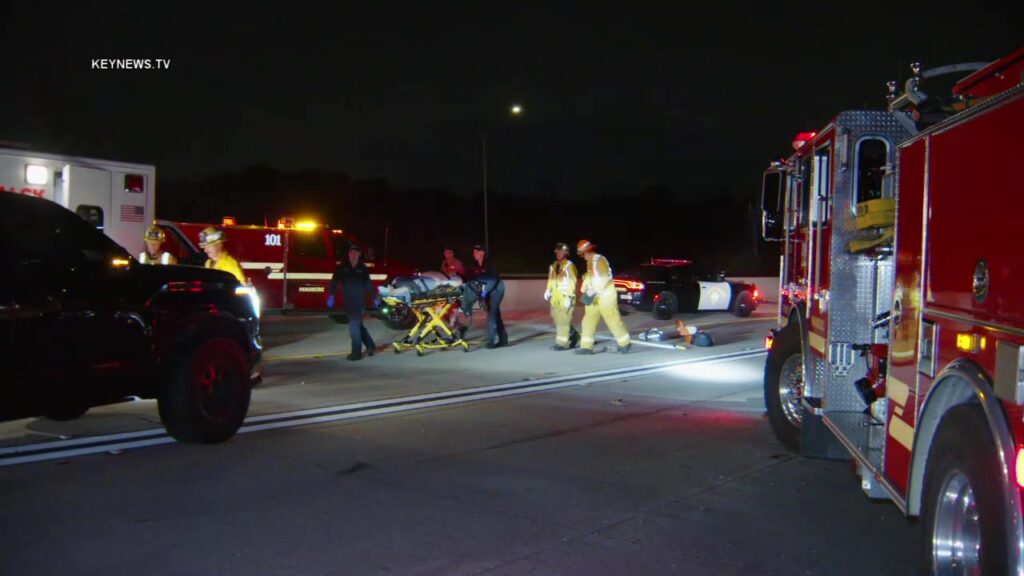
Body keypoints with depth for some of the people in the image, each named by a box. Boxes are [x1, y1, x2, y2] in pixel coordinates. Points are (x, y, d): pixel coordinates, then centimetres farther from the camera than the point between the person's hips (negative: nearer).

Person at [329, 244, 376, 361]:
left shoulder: (363, 268, 1)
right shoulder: (342, 267, 0)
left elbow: (368, 284, 10)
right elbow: (334, 281, -5)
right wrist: (331, 295, -16)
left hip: (359, 300, -3)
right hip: (348, 301, 3)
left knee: (354, 325, -8)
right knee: (357, 324, 14)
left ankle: (356, 352, -2)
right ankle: (370, 345, 31)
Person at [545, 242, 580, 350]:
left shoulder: (569, 265, -6)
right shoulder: (553, 266, 16)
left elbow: (572, 282, -10)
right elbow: (550, 281, 21)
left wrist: (570, 297, -16)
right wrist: (548, 291, 5)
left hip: (565, 298, -8)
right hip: (555, 298, 8)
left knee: (563, 320, -8)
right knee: (557, 320, 11)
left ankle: (562, 343, -5)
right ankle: (574, 336, 27)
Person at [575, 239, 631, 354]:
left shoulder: (599, 260, -14)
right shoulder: (590, 262, 15)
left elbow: (604, 279, -21)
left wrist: (593, 293, -21)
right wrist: (585, 292, 10)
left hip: (606, 295, -9)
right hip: (594, 297, 9)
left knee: (613, 320, -3)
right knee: (588, 321, 3)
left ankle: (625, 344, 10)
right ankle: (586, 347, 5)